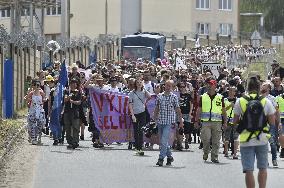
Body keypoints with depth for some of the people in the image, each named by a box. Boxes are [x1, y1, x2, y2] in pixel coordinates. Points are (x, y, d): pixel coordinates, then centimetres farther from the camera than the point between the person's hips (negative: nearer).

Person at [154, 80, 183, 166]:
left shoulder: (174, 97, -1)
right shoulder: (159, 96, 8)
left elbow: (178, 110, 2)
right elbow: (156, 108, 14)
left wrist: (181, 122, 3)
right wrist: (154, 119, 9)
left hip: (169, 122, -4)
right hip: (160, 121, 4)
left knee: (164, 141, -14)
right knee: (162, 141, 10)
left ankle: (161, 159, -14)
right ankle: (169, 157, 25)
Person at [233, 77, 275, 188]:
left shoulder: (240, 102, -4)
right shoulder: (266, 102, -3)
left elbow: (235, 122, 0)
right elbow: (272, 122, -1)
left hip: (246, 140, -1)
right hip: (262, 139, 1)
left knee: (248, 170, 2)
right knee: (263, 168, 15)